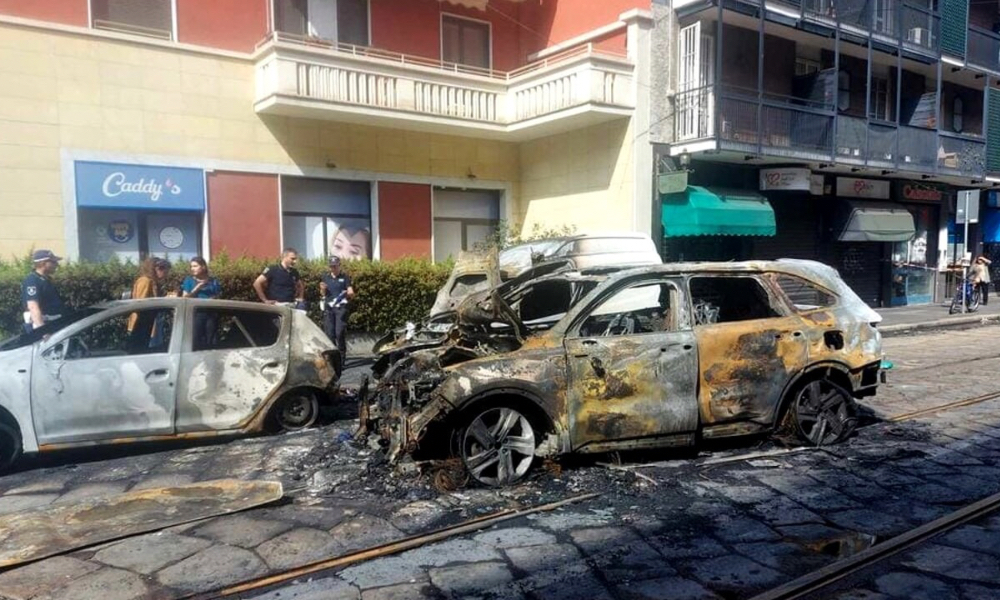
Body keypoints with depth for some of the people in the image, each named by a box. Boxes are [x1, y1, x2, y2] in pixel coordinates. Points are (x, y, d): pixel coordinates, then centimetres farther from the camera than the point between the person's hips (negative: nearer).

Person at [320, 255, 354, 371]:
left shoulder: (345, 277, 6)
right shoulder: (325, 277, 16)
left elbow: (351, 293, 1)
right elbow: (323, 294, 21)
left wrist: (349, 293, -22)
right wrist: (322, 289, -1)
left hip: (341, 307, -3)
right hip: (328, 307, 3)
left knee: (340, 333, -10)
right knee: (329, 333, 1)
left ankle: (341, 360, -5)